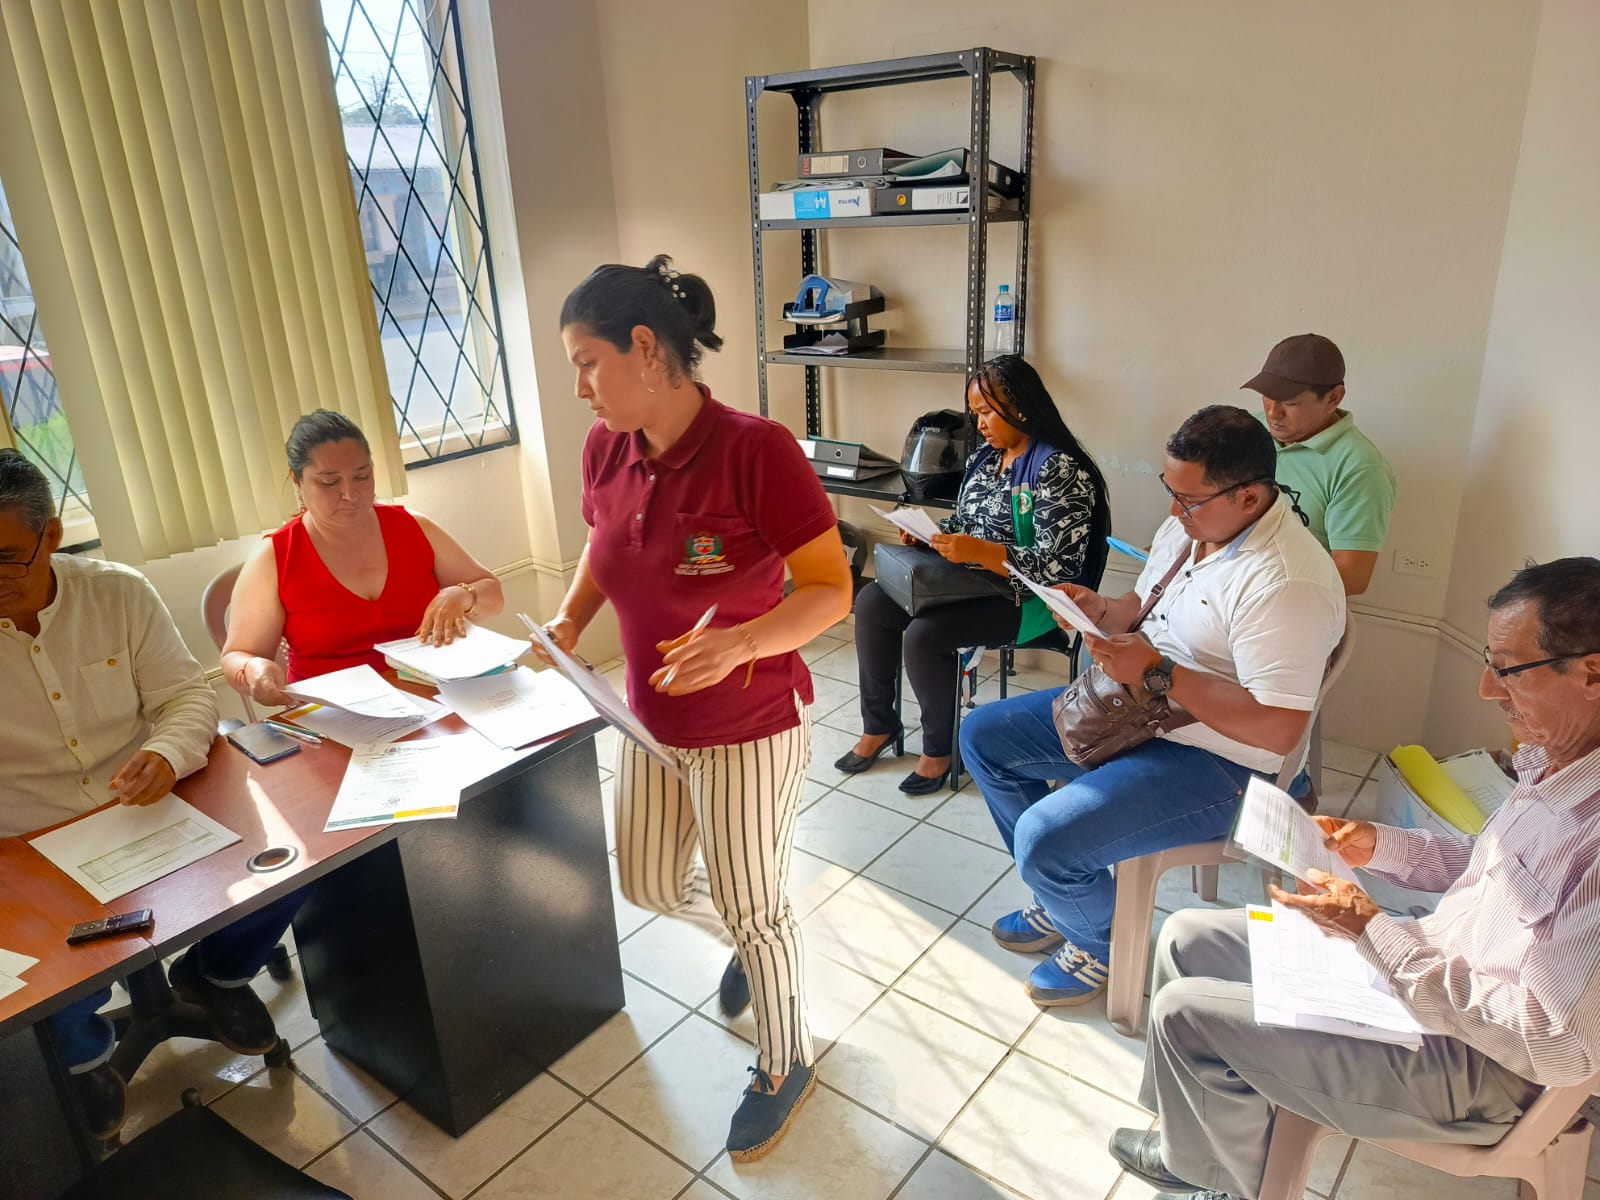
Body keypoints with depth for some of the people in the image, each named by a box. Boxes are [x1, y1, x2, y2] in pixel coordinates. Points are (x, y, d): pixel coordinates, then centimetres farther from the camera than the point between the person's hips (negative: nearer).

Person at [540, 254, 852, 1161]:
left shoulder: (755, 449, -25)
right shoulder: (606, 449, -5)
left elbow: (832, 591, -22)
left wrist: (738, 643, -37)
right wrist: (570, 620, -3)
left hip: (751, 731, -6)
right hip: (651, 725, 7)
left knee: (752, 908, 11)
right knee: (648, 884, 22)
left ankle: (787, 1064, 40)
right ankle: (750, 940, 54)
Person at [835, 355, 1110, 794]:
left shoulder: (1059, 469, -18)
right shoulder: (986, 455, 8)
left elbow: (1059, 567, -24)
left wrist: (980, 552, -31)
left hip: (1027, 598, -9)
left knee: (924, 634, -28)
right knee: (870, 603, -6)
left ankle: (940, 748, -4)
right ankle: (879, 724, 8)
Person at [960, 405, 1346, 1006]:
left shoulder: (1287, 584, -27)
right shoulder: (1186, 527, 2)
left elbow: (1277, 728, -30)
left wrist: (1158, 674, -30)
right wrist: (1100, 610, -5)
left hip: (1213, 763, -10)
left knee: (1044, 836, -25)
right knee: (982, 735, 8)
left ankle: (1102, 944, 12)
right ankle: (1061, 894, 23)